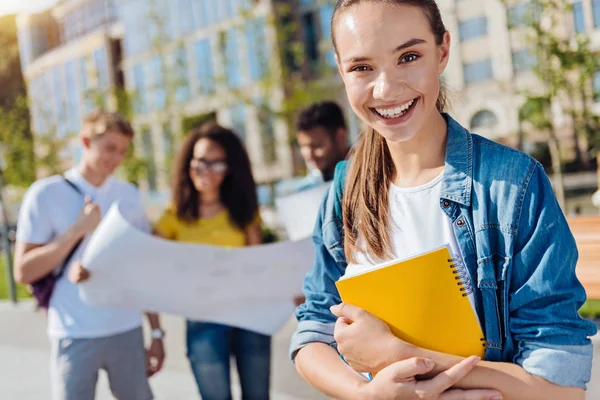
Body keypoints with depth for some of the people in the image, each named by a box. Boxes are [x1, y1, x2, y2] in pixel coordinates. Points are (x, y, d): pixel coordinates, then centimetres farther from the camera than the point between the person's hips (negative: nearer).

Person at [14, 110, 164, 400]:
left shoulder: (129, 195, 6)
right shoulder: (47, 194, -4)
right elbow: (23, 272, -6)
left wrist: (156, 332, 7)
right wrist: (77, 230, -15)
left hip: (127, 332, 3)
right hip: (75, 337, -3)